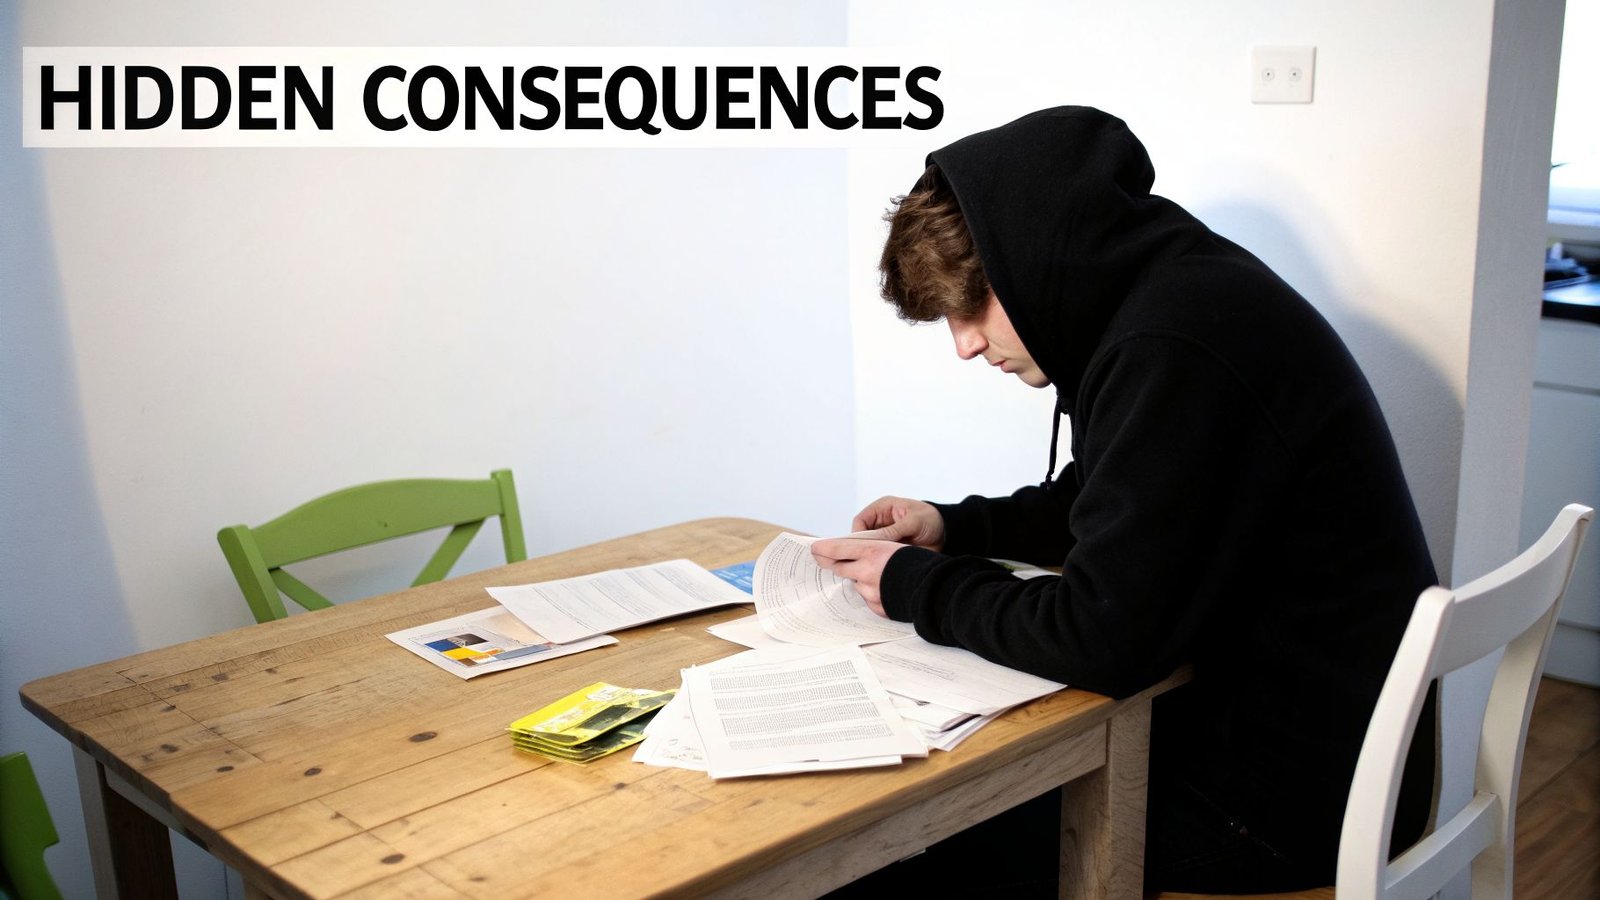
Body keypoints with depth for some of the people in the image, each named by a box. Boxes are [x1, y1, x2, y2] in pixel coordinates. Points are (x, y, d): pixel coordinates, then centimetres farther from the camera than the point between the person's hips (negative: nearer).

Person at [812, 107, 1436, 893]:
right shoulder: (1169, 294, 5)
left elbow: (1099, 640, -26)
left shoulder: (1173, 350, -27)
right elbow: (1098, 504, 21)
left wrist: (917, 587, -11)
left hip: (1297, 788, -9)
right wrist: (956, 528, 8)